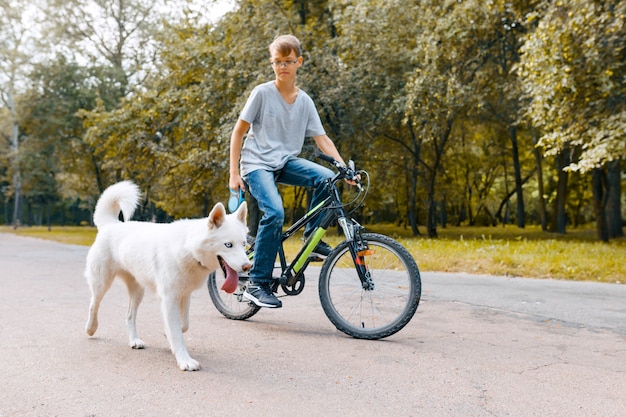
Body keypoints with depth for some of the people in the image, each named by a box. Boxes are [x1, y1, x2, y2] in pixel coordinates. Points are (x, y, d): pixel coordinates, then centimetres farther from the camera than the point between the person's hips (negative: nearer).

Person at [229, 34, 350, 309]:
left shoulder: (304, 101, 7)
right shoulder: (262, 93, -4)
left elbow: (321, 138, 4)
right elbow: (238, 132, -1)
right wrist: (234, 173, -8)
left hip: (286, 162, 4)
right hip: (257, 163, -4)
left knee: (326, 178, -24)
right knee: (274, 213, -28)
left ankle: (311, 237, -5)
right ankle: (257, 284, -15)